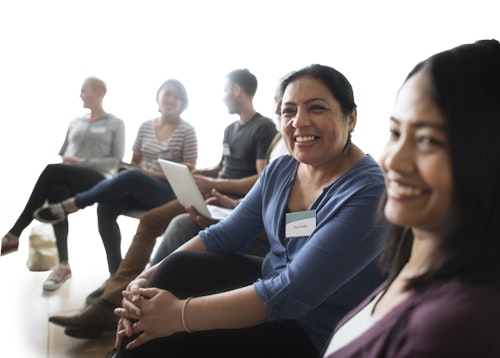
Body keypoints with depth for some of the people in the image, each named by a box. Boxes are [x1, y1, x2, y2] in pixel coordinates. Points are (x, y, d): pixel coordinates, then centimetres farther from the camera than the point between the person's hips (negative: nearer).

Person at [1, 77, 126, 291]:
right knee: (57, 192, -35)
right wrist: (64, 161, -2)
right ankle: (63, 264, -32)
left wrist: (82, 162, -13)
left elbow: (116, 160, -2)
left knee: (52, 171, -34)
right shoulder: (75, 122, 23)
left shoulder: (115, 124, 8)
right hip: (66, 177, 5)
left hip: (98, 179, -4)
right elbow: (61, 155, 23)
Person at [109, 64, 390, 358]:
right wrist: (149, 276, -11)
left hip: (314, 332, -6)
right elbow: (225, 234, 2)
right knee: (178, 269, -12)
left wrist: (181, 314, -28)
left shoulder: (367, 193, -25)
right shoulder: (280, 169, -1)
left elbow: (293, 294, -29)